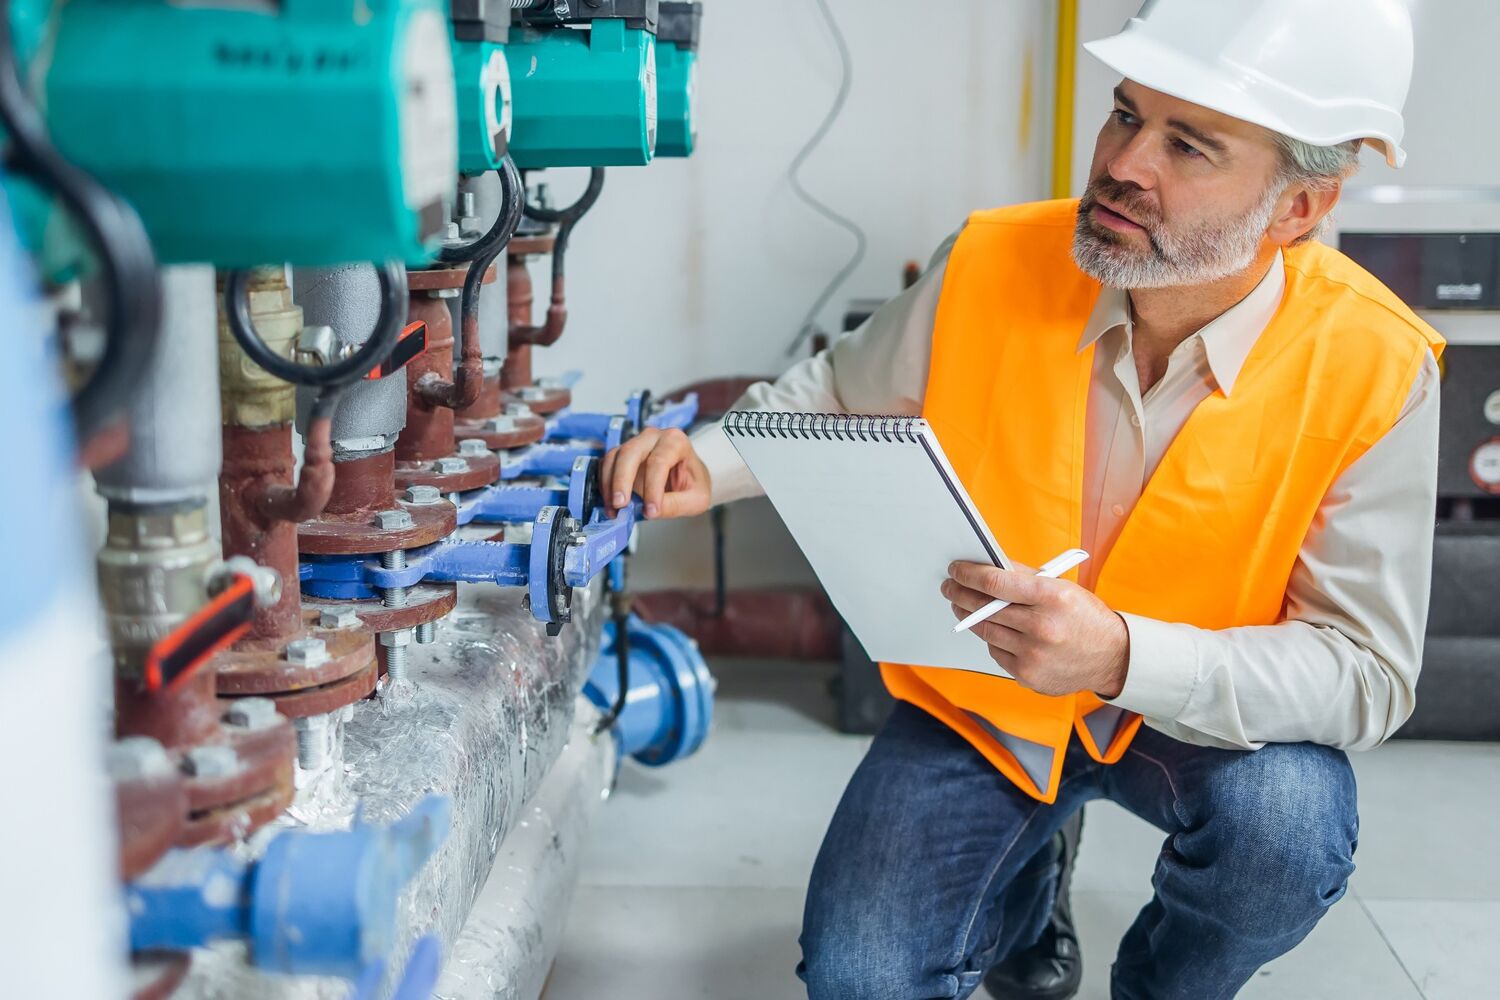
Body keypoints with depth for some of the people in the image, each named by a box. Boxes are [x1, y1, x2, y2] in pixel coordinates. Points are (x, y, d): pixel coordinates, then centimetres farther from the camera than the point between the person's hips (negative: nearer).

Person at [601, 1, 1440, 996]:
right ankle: (1027, 882, 24)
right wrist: (706, 465, -17)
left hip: (1200, 715, -1)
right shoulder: (992, 267, -18)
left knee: (1286, 826, -33)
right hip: (977, 699, 1)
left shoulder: (1374, 369, -22)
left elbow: (1368, 673, -22)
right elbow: (835, 394, 2)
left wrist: (1126, 657, -38)